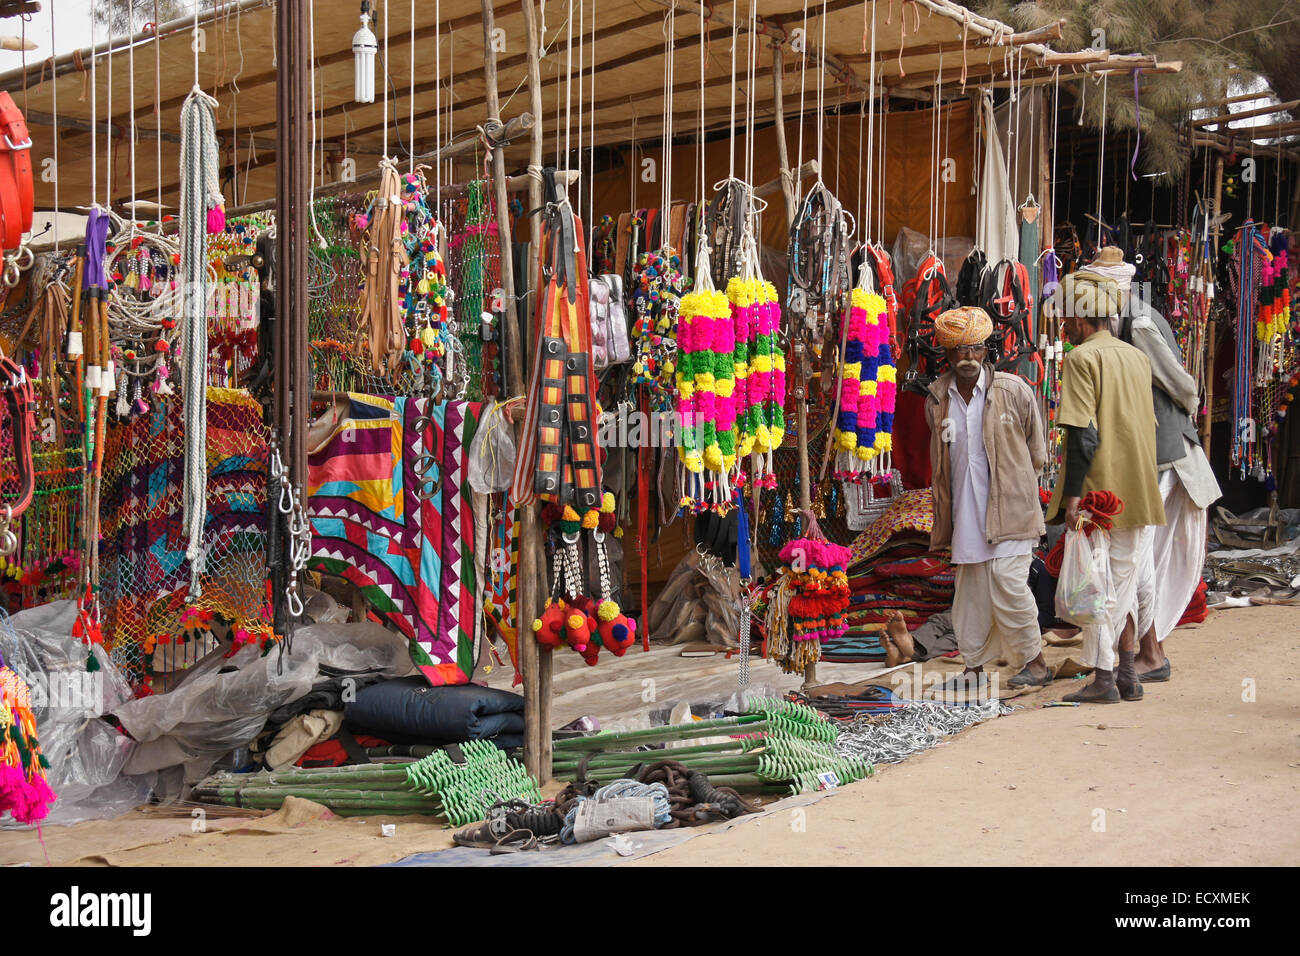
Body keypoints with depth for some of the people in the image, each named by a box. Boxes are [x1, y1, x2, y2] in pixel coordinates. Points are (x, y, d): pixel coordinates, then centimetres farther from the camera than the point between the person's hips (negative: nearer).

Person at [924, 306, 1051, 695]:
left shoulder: (1014, 391, -5)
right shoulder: (937, 399, 5)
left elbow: (1036, 452, 6)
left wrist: (1011, 484, 10)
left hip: (1006, 509, -4)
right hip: (965, 510, 4)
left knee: (1008, 586, -8)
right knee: (971, 588, 9)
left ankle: (1035, 662, 8)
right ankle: (974, 667, 18)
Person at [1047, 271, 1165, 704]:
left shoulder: (1082, 358, -10)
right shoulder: (1138, 357, 12)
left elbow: (1084, 435, -17)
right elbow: (1148, 427, 16)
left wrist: (1072, 494, -17)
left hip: (1098, 491, -7)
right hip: (1136, 490, 7)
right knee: (1124, 579, 14)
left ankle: (1103, 680, 2)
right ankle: (1127, 676, 17)